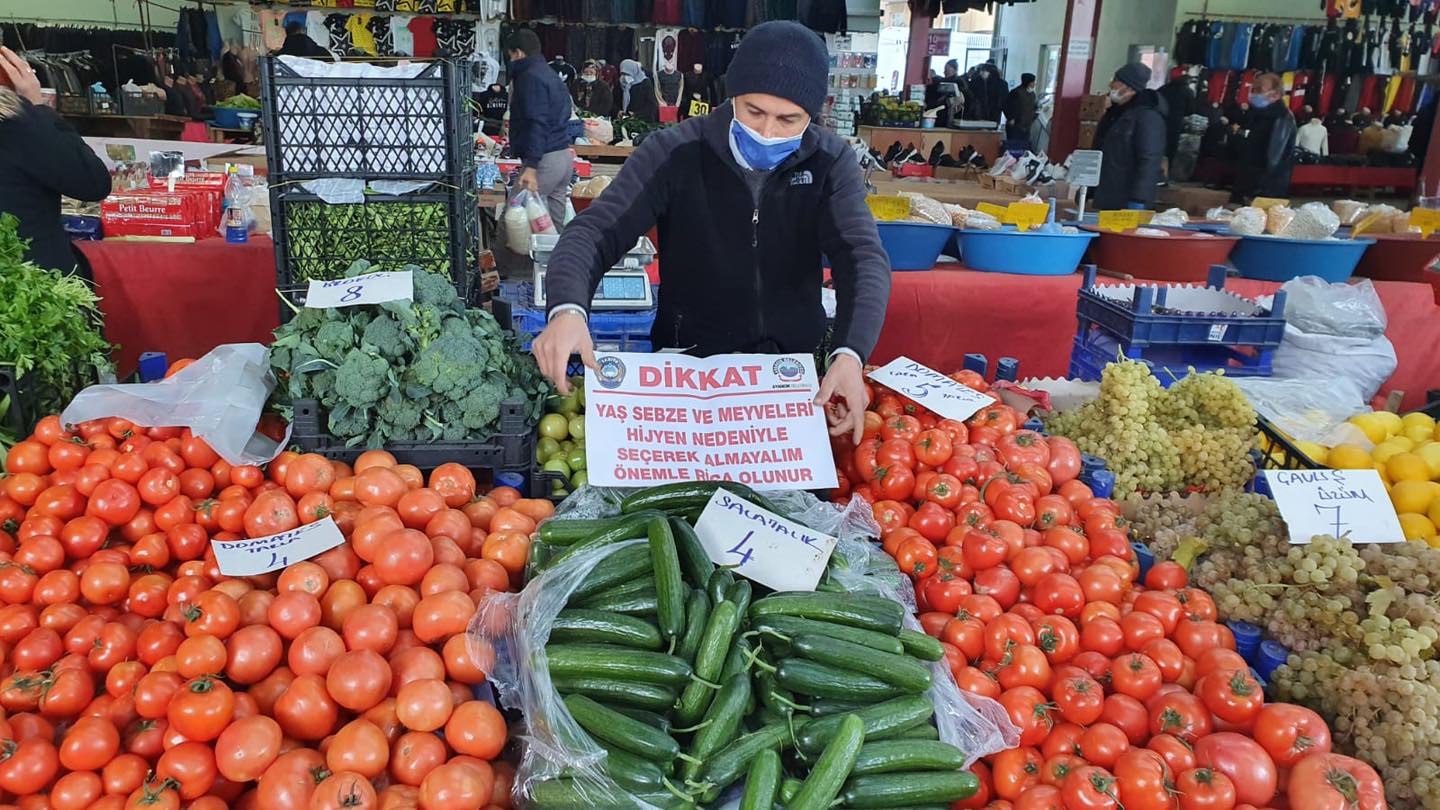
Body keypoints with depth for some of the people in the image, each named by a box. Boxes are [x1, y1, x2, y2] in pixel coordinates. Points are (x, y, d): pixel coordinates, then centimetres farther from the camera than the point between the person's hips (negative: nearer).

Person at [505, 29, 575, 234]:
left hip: (545, 160, -9)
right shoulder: (551, 74, 21)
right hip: (564, 155, 10)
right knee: (553, 225, 10)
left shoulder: (530, 77, -8)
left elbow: (536, 124, -19)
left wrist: (531, 167, -25)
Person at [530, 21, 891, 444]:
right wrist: (567, 308, -38)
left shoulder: (831, 161, -4)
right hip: (686, 362, -2)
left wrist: (851, 354, -34)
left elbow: (863, 257, -14)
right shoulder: (674, 152, -9)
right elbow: (596, 231, -15)